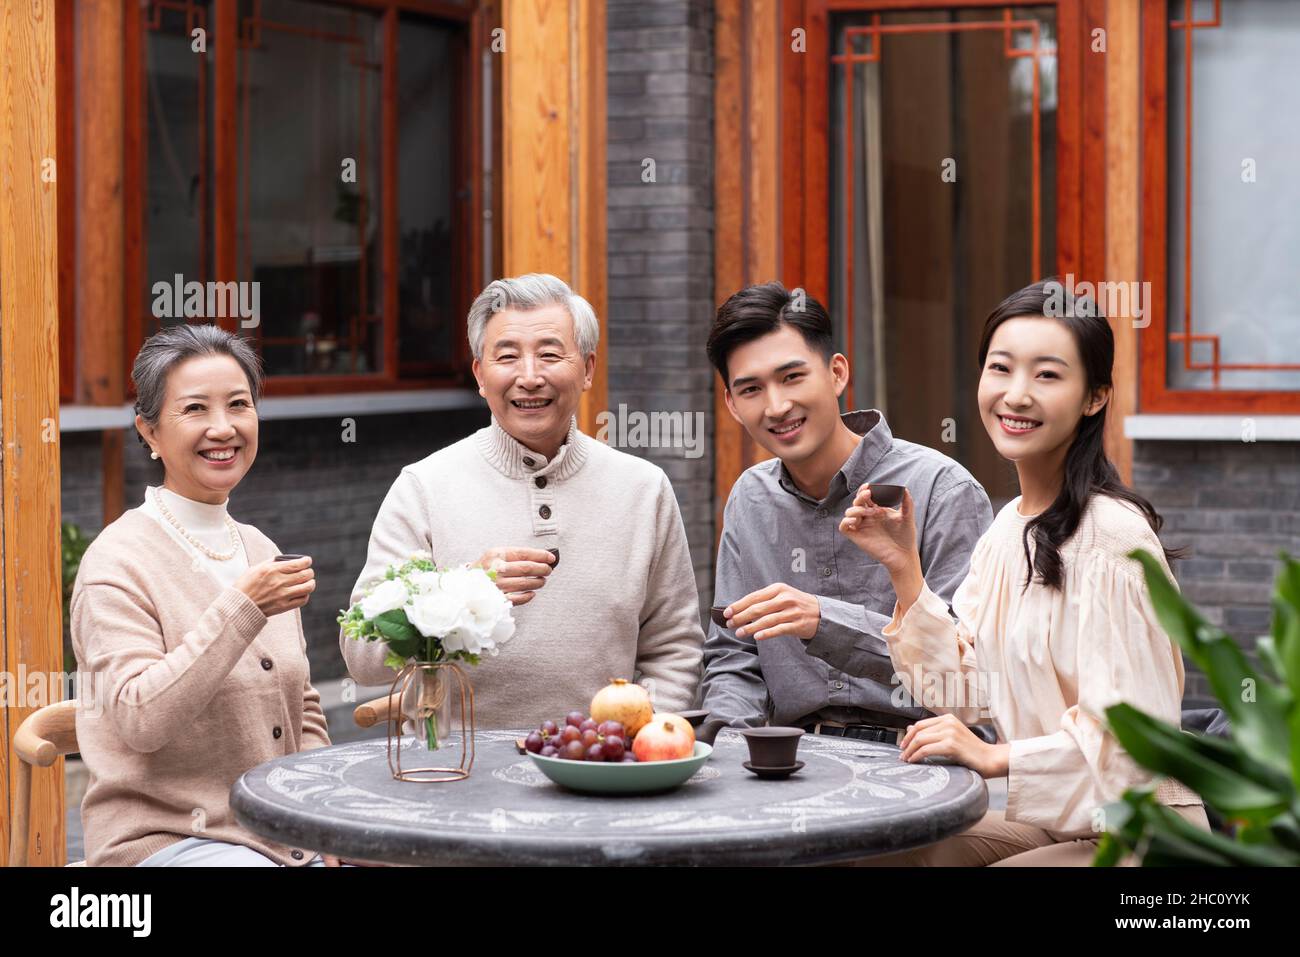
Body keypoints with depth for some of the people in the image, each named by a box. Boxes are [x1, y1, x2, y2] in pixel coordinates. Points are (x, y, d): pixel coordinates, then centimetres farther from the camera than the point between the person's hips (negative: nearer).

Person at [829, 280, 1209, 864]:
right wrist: (904, 569, -2)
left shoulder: (1112, 534, -20)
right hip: (1048, 824, 8)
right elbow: (964, 689, 6)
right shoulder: (1009, 527, 8)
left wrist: (996, 759, -22)